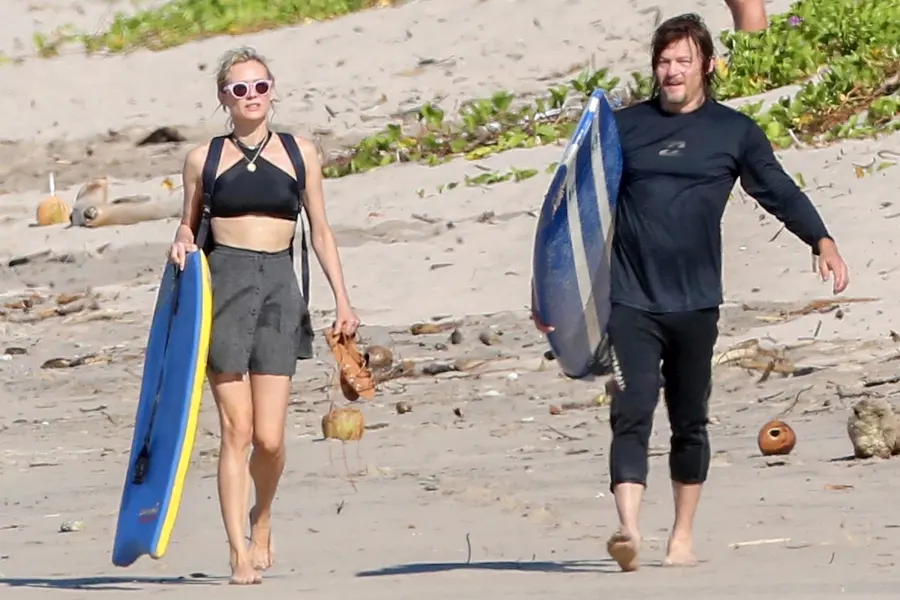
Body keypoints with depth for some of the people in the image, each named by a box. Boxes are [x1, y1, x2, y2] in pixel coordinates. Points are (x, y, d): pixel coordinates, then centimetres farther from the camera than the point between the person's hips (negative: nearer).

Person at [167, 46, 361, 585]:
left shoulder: (301, 153, 10)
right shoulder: (204, 159, 8)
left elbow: (320, 232, 13)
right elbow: (190, 225, 17)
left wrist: (343, 299, 7)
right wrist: (183, 245, -6)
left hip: (279, 285, 1)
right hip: (223, 283, -1)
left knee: (270, 438, -5)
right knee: (236, 431, -6)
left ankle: (262, 517, 26)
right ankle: (241, 554, -1)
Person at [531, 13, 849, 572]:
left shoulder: (734, 131, 6)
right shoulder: (626, 126, 7)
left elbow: (780, 191, 7)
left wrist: (822, 241, -6)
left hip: (695, 302, 1)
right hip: (631, 300, -1)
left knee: (690, 421, 10)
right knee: (631, 414, -14)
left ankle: (683, 536, 21)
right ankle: (628, 529, -25)